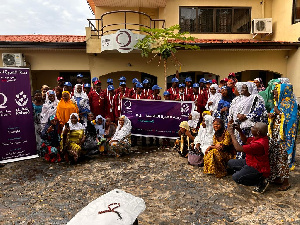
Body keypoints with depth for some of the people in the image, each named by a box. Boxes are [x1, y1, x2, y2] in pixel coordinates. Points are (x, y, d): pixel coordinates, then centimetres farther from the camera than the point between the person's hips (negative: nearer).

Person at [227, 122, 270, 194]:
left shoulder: (259, 144, -34)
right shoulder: (258, 137, -4)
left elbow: (238, 148, -32)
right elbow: (246, 141, 15)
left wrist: (232, 134, -24)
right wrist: (240, 131, -1)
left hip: (258, 169, -9)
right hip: (250, 163, 9)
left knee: (236, 177, -24)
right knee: (230, 163, 10)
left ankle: (261, 182, -5)